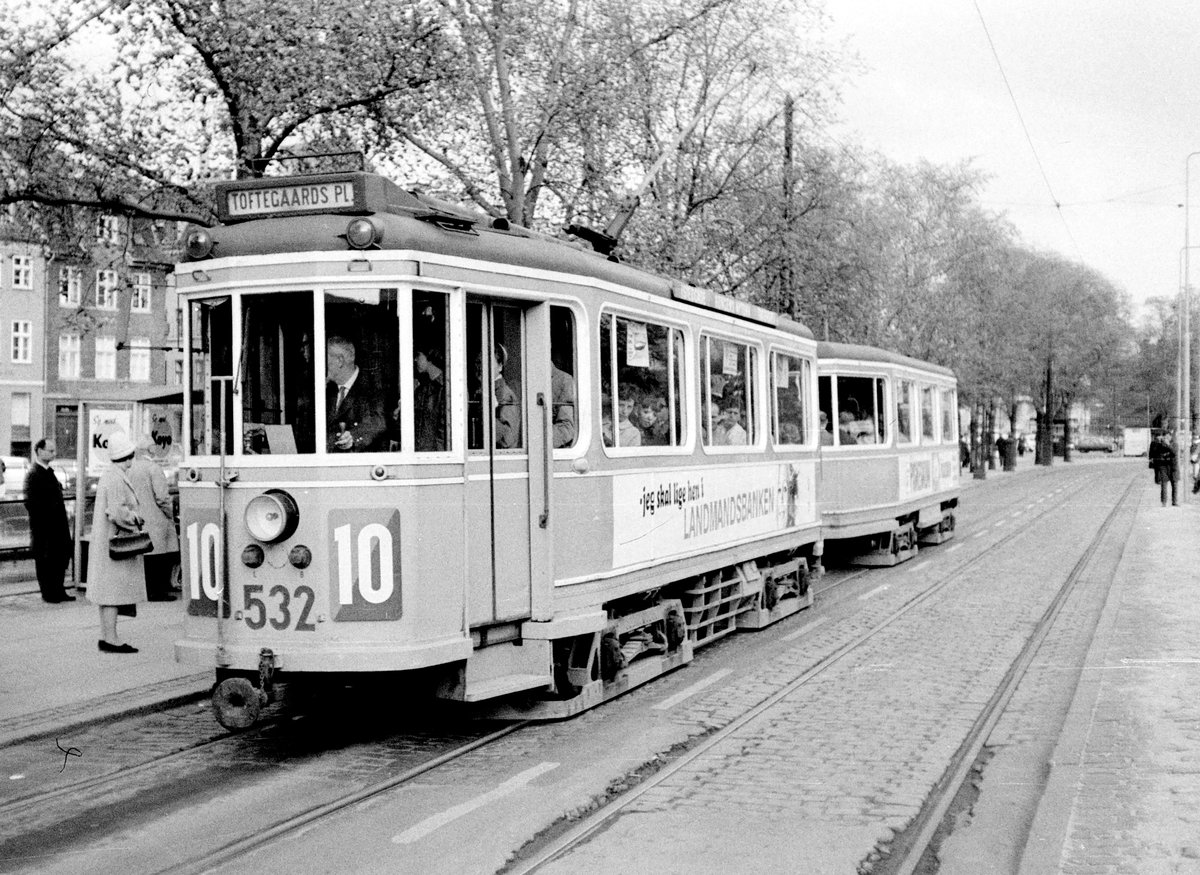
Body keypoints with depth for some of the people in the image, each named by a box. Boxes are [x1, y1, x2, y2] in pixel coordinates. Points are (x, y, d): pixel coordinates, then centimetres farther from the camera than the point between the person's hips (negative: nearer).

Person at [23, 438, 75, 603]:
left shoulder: (49, 471, 15)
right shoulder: (33, 474, -13)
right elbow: (30, 502, -18)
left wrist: (64, 519, 15)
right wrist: (42, 520, -19)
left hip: (57, 524, 8)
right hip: (43, 527, -8)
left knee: (62, 555, 11)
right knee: (45, 559, 2)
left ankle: (58, 591, 20)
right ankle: (48, 594, 11)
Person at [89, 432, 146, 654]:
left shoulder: (108, 474, 15)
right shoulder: (117, 478, -18)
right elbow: (116, 512, -25)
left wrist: (133, 516, 12)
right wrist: (135, 518, -10)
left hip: (105, 542, 11)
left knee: (108, 591, 13)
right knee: (113, 590, -8)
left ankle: (105, 637, 17)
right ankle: (110, 638, -6)